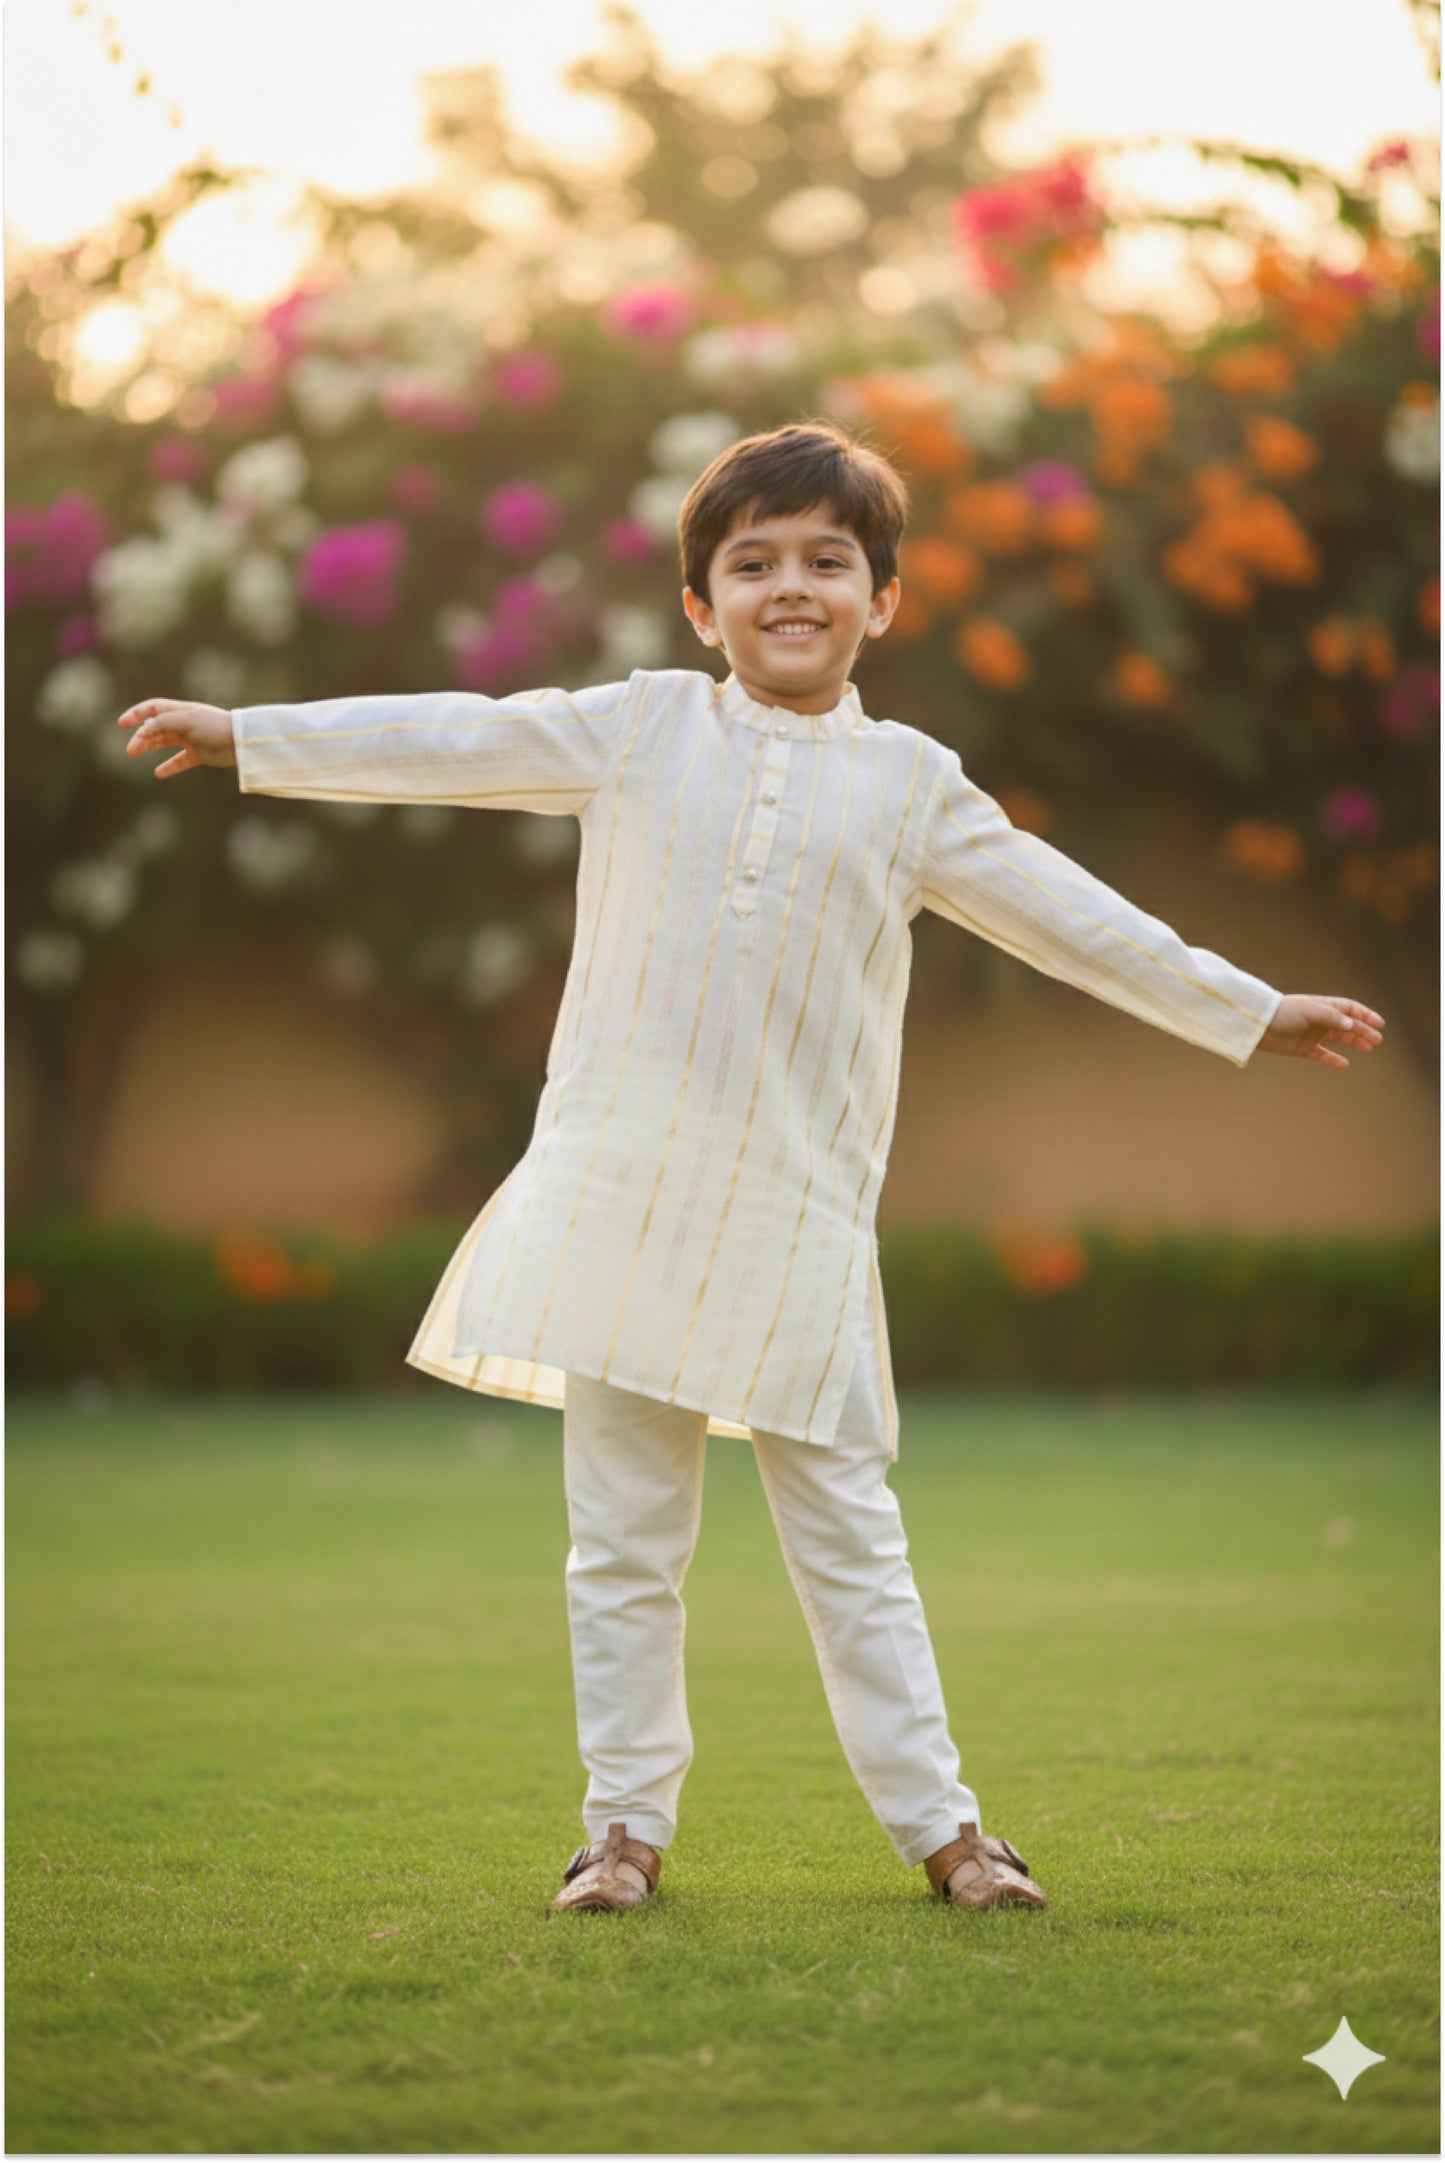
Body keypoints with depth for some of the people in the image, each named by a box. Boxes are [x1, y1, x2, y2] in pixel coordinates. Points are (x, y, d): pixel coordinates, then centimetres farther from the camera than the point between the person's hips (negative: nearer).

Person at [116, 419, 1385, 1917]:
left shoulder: (911, 785, 6)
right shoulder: (636, 730, 5)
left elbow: (1070, 918, 10)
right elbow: (452, 744, 6)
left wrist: (1255, 1012, 10)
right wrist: (243, 735, 4)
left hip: (799, 1222, 0)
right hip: (620, 1198, 0)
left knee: (849, 1537, 4)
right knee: (623, 1542, 6)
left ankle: (937, 1820, 11)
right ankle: (627, 1823, 15)